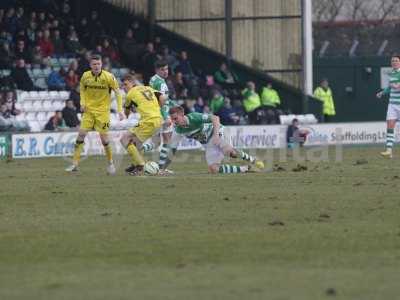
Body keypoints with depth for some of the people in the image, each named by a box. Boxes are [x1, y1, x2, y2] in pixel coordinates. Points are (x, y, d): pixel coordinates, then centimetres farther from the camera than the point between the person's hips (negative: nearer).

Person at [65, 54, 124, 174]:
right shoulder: (85, 76, -5)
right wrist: (82, 103, -1)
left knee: (104, 137, -5)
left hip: (103, 110, -2)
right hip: (89, 109, 2)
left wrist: (120, 110, -13)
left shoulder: (108, 77, -13)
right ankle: (75, 163, -1)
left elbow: (117, 92, -5)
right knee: (81, 134, -7)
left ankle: (110, 163, 16)